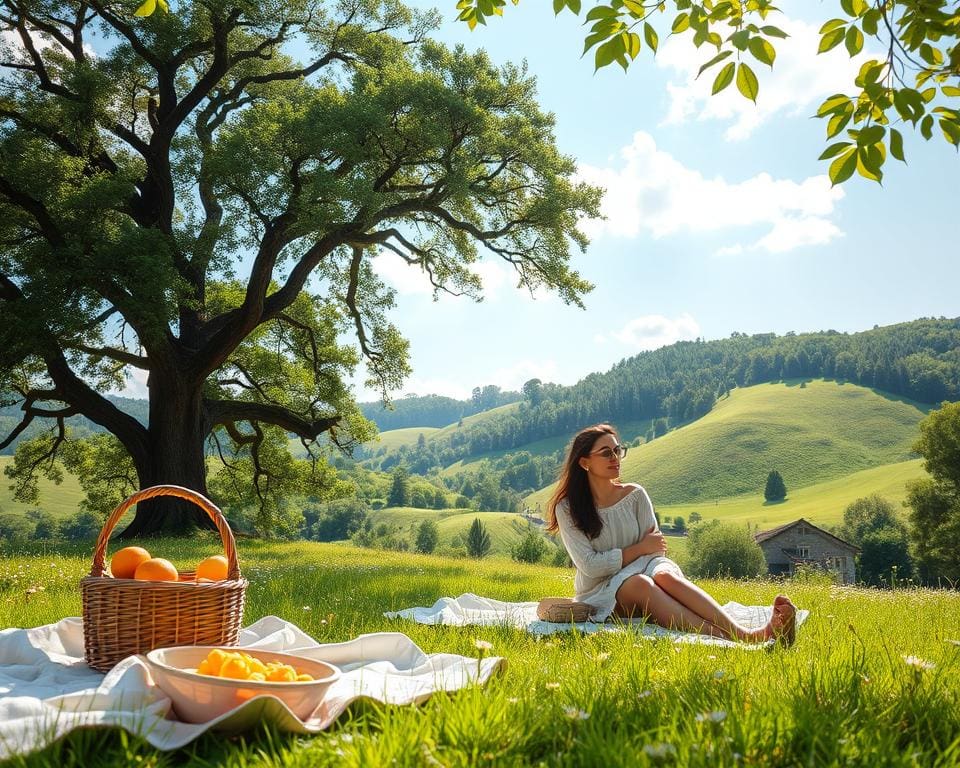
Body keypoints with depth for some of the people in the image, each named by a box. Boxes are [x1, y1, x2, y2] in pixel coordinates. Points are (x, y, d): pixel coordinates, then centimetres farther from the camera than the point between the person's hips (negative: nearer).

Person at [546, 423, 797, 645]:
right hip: (602, 592, -3)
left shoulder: (635, 495, 5)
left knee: (665, 575, -34)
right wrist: (641, 548, -9)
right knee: (640, 584, -37)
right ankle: (743, 639, -54)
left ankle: (751, 632, -54)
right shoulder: (567, 508, -4)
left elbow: (654, 547, 3)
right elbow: (590, 566, -11)